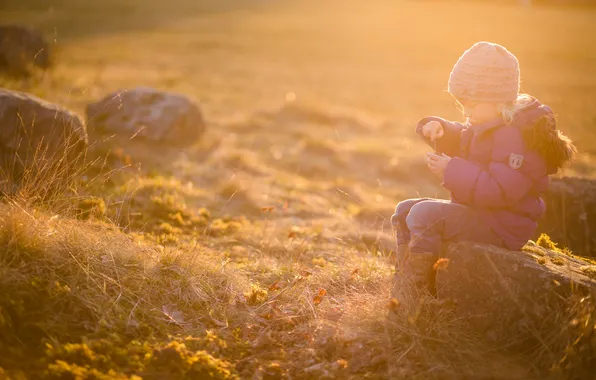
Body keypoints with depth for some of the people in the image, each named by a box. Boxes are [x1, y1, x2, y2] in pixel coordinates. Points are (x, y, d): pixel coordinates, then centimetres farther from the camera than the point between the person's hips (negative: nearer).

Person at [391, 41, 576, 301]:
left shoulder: (517, 135, -23)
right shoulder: (487, 125, 10)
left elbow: (501, 190, -31)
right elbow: (461, 141, 28)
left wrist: (452, 171, -30)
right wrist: (440, 129, 4)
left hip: (500, 226, -11)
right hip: (476, 210, 11)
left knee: (423, 214, -28)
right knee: (404, 210, 9)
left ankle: (415, 291, -18)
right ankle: (405, 279, 9)